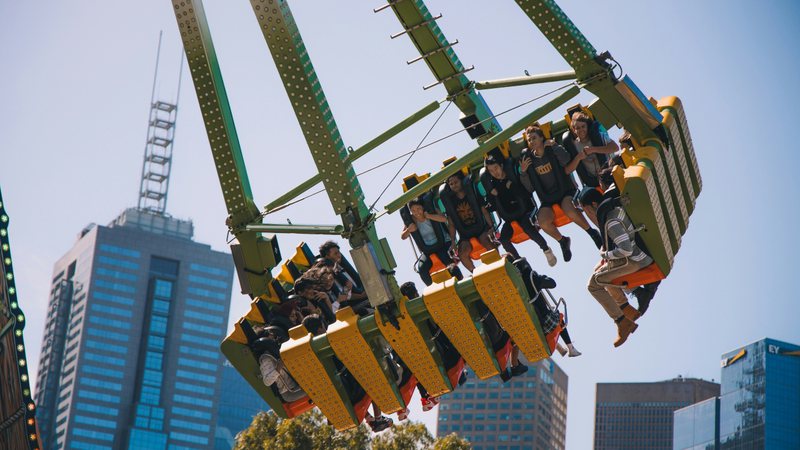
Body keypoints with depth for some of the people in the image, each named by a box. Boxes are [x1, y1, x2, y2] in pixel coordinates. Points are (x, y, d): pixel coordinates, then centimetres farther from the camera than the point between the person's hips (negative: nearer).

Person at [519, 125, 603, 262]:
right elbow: (530, 188, 2)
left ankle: (592, 232, -11)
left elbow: (566, 161, -25)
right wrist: (523, 172, -12)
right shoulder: (526, 157, 2)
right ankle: (562, 241, 2)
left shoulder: (553, 149, -2)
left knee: (569, 210, -35)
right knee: (543, 221, -27)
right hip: (547, 199, 2)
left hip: (565, 191, -2)